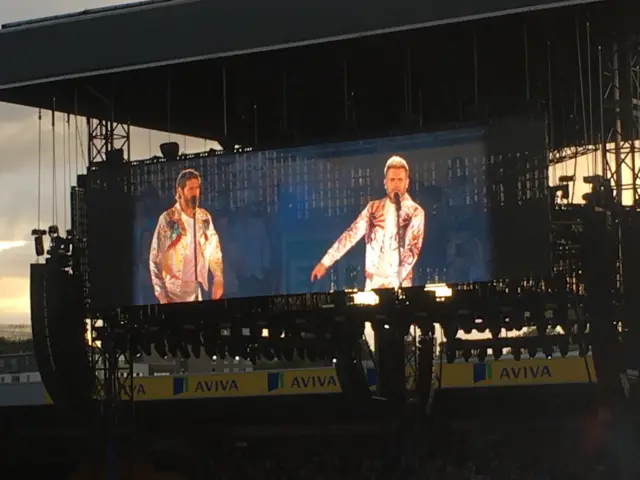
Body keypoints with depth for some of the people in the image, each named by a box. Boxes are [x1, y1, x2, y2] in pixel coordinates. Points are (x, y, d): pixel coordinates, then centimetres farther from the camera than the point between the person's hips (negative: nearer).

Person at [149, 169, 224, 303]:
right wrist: (161, 295, -9)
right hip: (175, 291, -4)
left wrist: (218, 278, 5)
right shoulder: (168, 219, -6)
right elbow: (155, 259, -5)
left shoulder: (205, 218, 8)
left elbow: (214, 249, 17)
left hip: (199, 289, 4)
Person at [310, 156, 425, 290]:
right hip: (373, 281, 3)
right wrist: (325, 262, 3)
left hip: (400, 283, -2)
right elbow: (351, 235, 8)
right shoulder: (373, 208, 9)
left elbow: (414, 248, -9)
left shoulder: (416, 212, -1)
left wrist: (397, 278, -23)